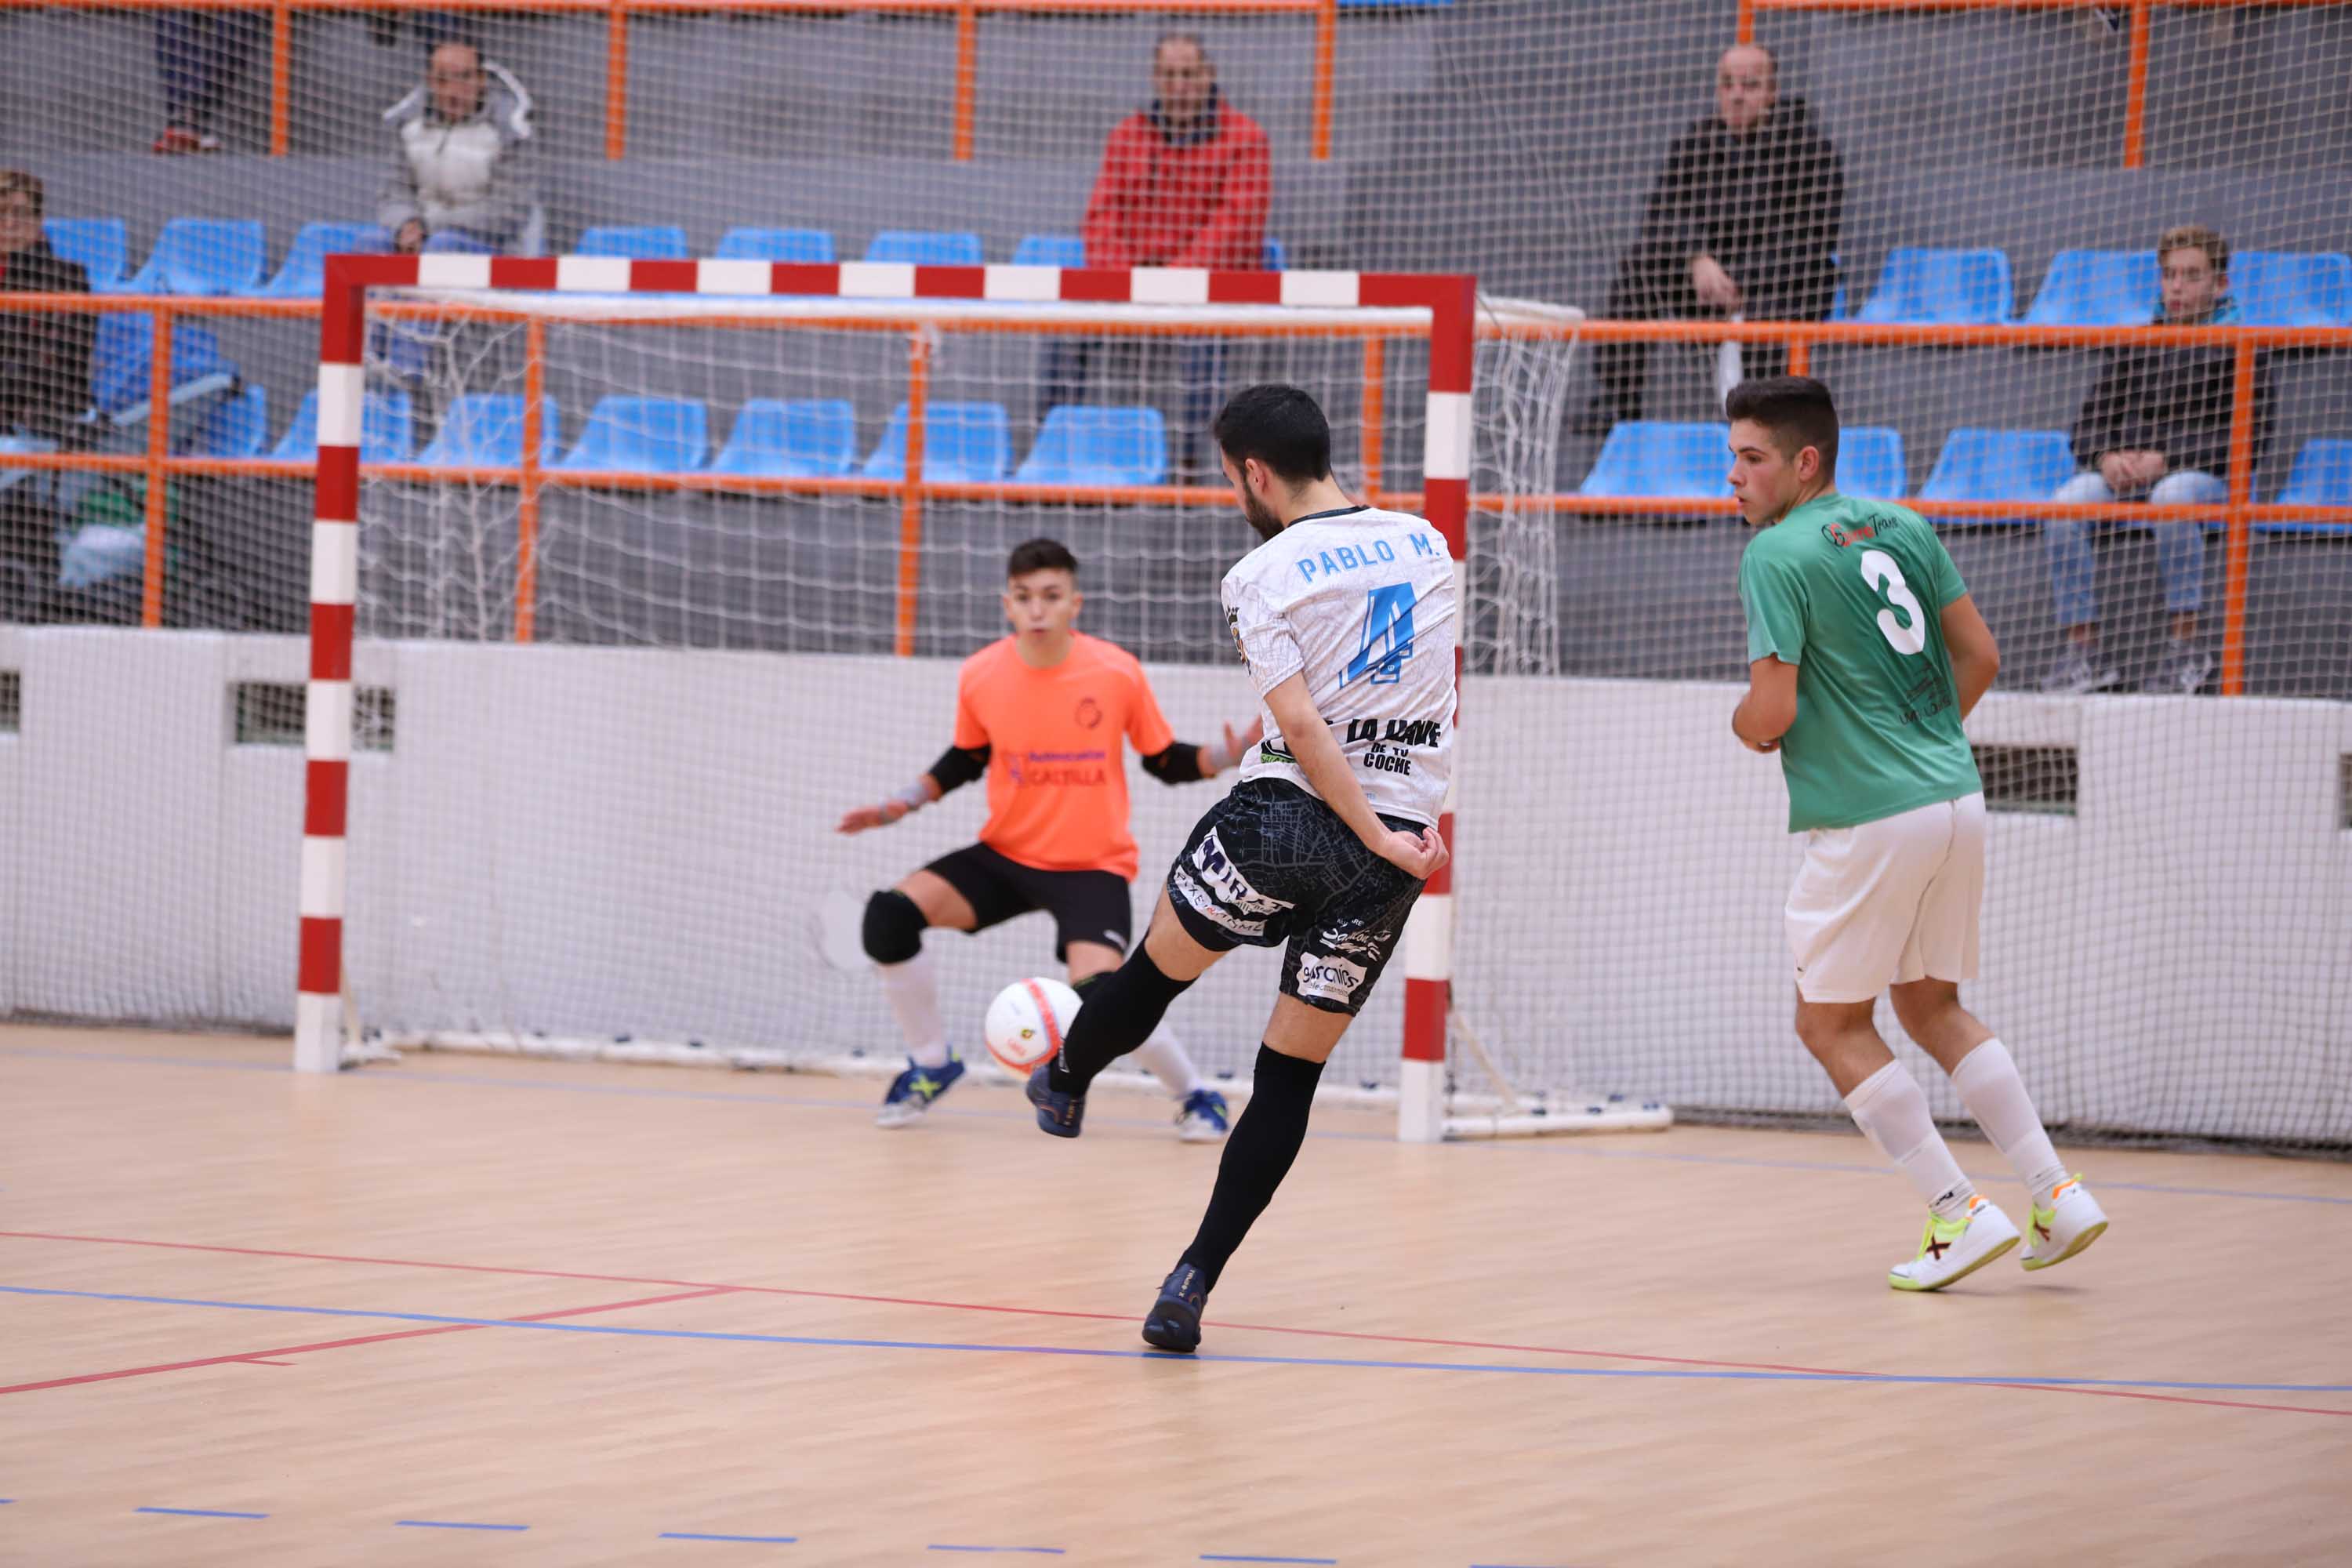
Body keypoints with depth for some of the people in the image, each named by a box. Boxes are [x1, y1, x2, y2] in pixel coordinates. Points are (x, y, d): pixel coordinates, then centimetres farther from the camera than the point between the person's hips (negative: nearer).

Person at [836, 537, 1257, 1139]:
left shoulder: (1118, 673, -13)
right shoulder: (980, 677, -7)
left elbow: (1165, 761, 0)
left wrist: (1227, 756, -18)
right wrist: (904, 802, 0)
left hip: (1092, 866, -3)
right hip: (1005, 856, 4)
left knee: (1100, 996, -27)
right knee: (891, 914, -15)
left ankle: (1194, 1094, 1)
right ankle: (931, 1064, 8)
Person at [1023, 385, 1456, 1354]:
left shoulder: (1261, 577, -7)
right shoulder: (1425, 544, 9)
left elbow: (1301, 725, -16)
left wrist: (1377, 835, -15)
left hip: (1282, 823, -4)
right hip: (1397, 852, 4)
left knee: (1158, 969, 25)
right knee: (1290, 1078, 7)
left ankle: (1065, 1082, 51)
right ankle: (1194, 1282, 3)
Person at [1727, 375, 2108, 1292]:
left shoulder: (1777, 554, -11)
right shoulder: (1903, 527, 11)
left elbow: (1770, 716, -15)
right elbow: (1980, 657, 12)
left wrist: (1742, 722, 8)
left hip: (1870, 823, -7)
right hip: (1957, 797, 8)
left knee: (1831, 1025, 7)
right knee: (1932, 1006, 21)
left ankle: (1959, 1214, 1)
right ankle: (2057, 1196, 14)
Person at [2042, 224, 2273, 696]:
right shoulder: (2136, 347, 18)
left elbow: (2251, 439, -6)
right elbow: (2089, 423, 17)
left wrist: (2168, 458, -17)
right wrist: (2107, 456, -8)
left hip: (2204, 475, -4)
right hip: (2127, 470, 4)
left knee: (2172, 497, -41)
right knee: (2064, 505, -28)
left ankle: (2184, 647, -32)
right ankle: (2082, 649, -24)